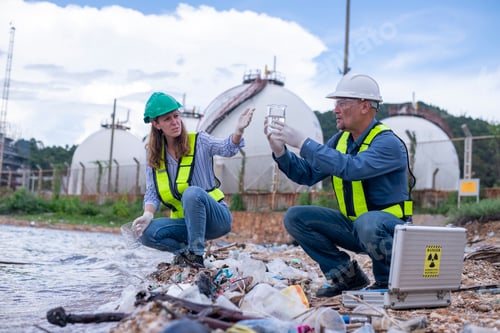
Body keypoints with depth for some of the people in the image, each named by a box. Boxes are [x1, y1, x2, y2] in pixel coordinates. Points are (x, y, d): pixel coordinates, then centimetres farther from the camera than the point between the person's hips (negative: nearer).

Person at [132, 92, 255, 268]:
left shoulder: (198, 141, -6)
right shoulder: (154, 155, 3)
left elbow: (227, 148, -25)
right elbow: (152, 192, 1)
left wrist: (238, 131, -46)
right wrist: (148, 214, -19)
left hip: (215, 218, -3)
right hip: (184, 221, 3)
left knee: (192, 192, -35)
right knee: (147, 233, -23)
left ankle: (196, 255, -21)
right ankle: (184, 250, 2)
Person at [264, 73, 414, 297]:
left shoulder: (388, 143, -20)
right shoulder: (340, 140, 4)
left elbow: (349, 168, -36)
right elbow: (306, 175, 4)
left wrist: (302, 142, -34)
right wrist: (280, 151, -12)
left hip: (388, 226, -7)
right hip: (352, 226, 7)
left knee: (367, 223, -40)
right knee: (295, 217, -7)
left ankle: (388, 281, -10)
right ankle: (347, 275, 3)